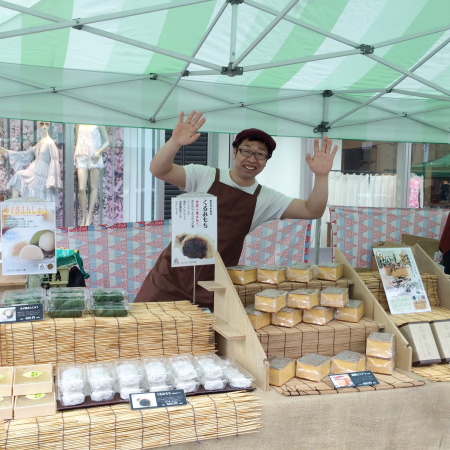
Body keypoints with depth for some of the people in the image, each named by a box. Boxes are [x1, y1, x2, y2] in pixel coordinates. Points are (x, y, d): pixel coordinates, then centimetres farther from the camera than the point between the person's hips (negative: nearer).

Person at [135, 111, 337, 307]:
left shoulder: (266, 199, 3)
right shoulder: (204, 176, -3)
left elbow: (312, 211, -2)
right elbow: (158, 170, -13)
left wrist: (321, 176, -20)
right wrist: (175, 142, -33)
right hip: (172, 277, -1)